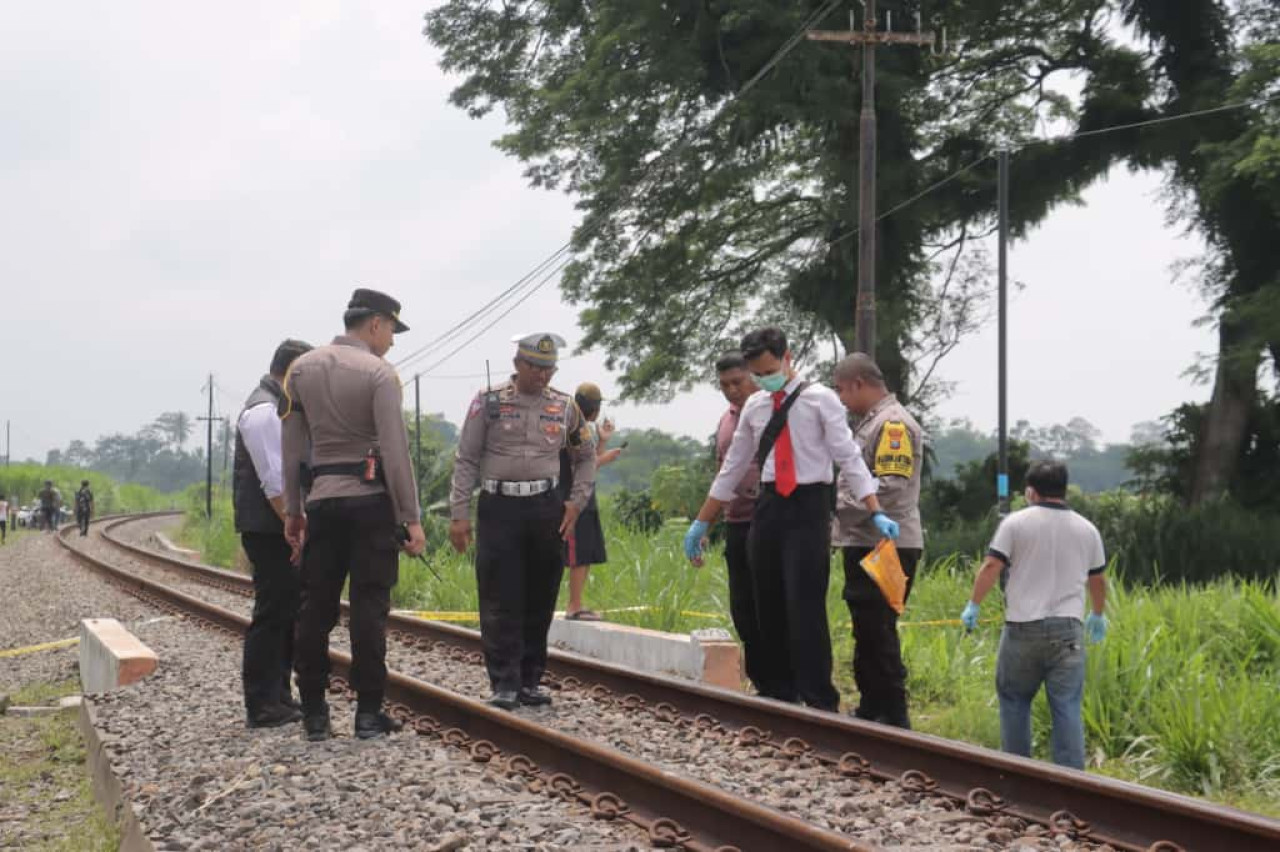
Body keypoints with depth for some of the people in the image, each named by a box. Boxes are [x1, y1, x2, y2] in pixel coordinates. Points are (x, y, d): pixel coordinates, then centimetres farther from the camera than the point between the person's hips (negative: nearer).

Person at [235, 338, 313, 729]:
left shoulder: (277, 407, 18)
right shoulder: (264, 411, -15)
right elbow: (274, 481, -21)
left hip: (280, 530, 10)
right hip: (270, 530, -10)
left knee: (286, 612, 15)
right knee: (272, 614, -7)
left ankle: (279, 697, 23)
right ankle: (262, 707, -2)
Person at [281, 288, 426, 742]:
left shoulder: (301, 369, 9)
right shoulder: (379, 373, -7)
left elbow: (291, 447, 10)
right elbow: (395, 453, -13)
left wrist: (292, 511, 15)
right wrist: (412, 519, -10)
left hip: (321, 500, 5)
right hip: (371, 500, -4)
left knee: (316, 607, 9)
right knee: (369, 607, -1)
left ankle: (314, 713, 12)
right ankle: (369, 713, 1)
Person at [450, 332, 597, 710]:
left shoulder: (564, 407, 8)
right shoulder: (488, 401, 0)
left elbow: (586, 457, 21)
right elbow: (466, 461, 0)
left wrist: (577, 502, 8)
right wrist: (458, 514, -6)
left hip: (546, 508, 3)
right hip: (499, 508, -3)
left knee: (540, 601, 5)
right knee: (500, 602, -4)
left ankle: (530, 681, 15)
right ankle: (505, 684, 1)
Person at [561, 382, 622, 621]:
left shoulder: (588, 430, 16)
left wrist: (603, 440, 13)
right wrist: (605, 459, -12)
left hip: (587, 501, 10)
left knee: (588, 556, 11)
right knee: (580, 556, -10)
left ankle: (574, 605, 15)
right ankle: (575, 607, -8)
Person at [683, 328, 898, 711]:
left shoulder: (821, 400, -5)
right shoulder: (754, 406, 10)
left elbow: (849, 458, -9)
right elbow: (733, 468, 17)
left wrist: (877, 514, -20)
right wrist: (701, 523, 17)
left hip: (807, 507, -6)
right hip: (769, 507, 6)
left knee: (805, 607, -10)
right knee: (769, 608, 9)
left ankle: (819, 702, -4)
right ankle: (776, 695, 18)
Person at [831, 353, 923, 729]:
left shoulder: (893, 424, -12)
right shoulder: (869, 423, 20)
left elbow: (890, 489, -21)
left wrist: (837, 503, -17)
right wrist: (834, 499, 7)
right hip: (866, 544, 10)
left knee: (877, 632, -8)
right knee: (867, 631, 15)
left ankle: (894, 716, -2)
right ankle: (870, 709, 24)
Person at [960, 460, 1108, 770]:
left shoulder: (1016, 523, -1)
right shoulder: (1087, 529, 11)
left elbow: (991, 567, -8)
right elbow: (1097, 579, 21)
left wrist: (973, 605, 3)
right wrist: (1097, 615, 37)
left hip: (1023, 628, -2)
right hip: (1068, 630, 2)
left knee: (1014, 700, 12)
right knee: (1067, 708, 1)